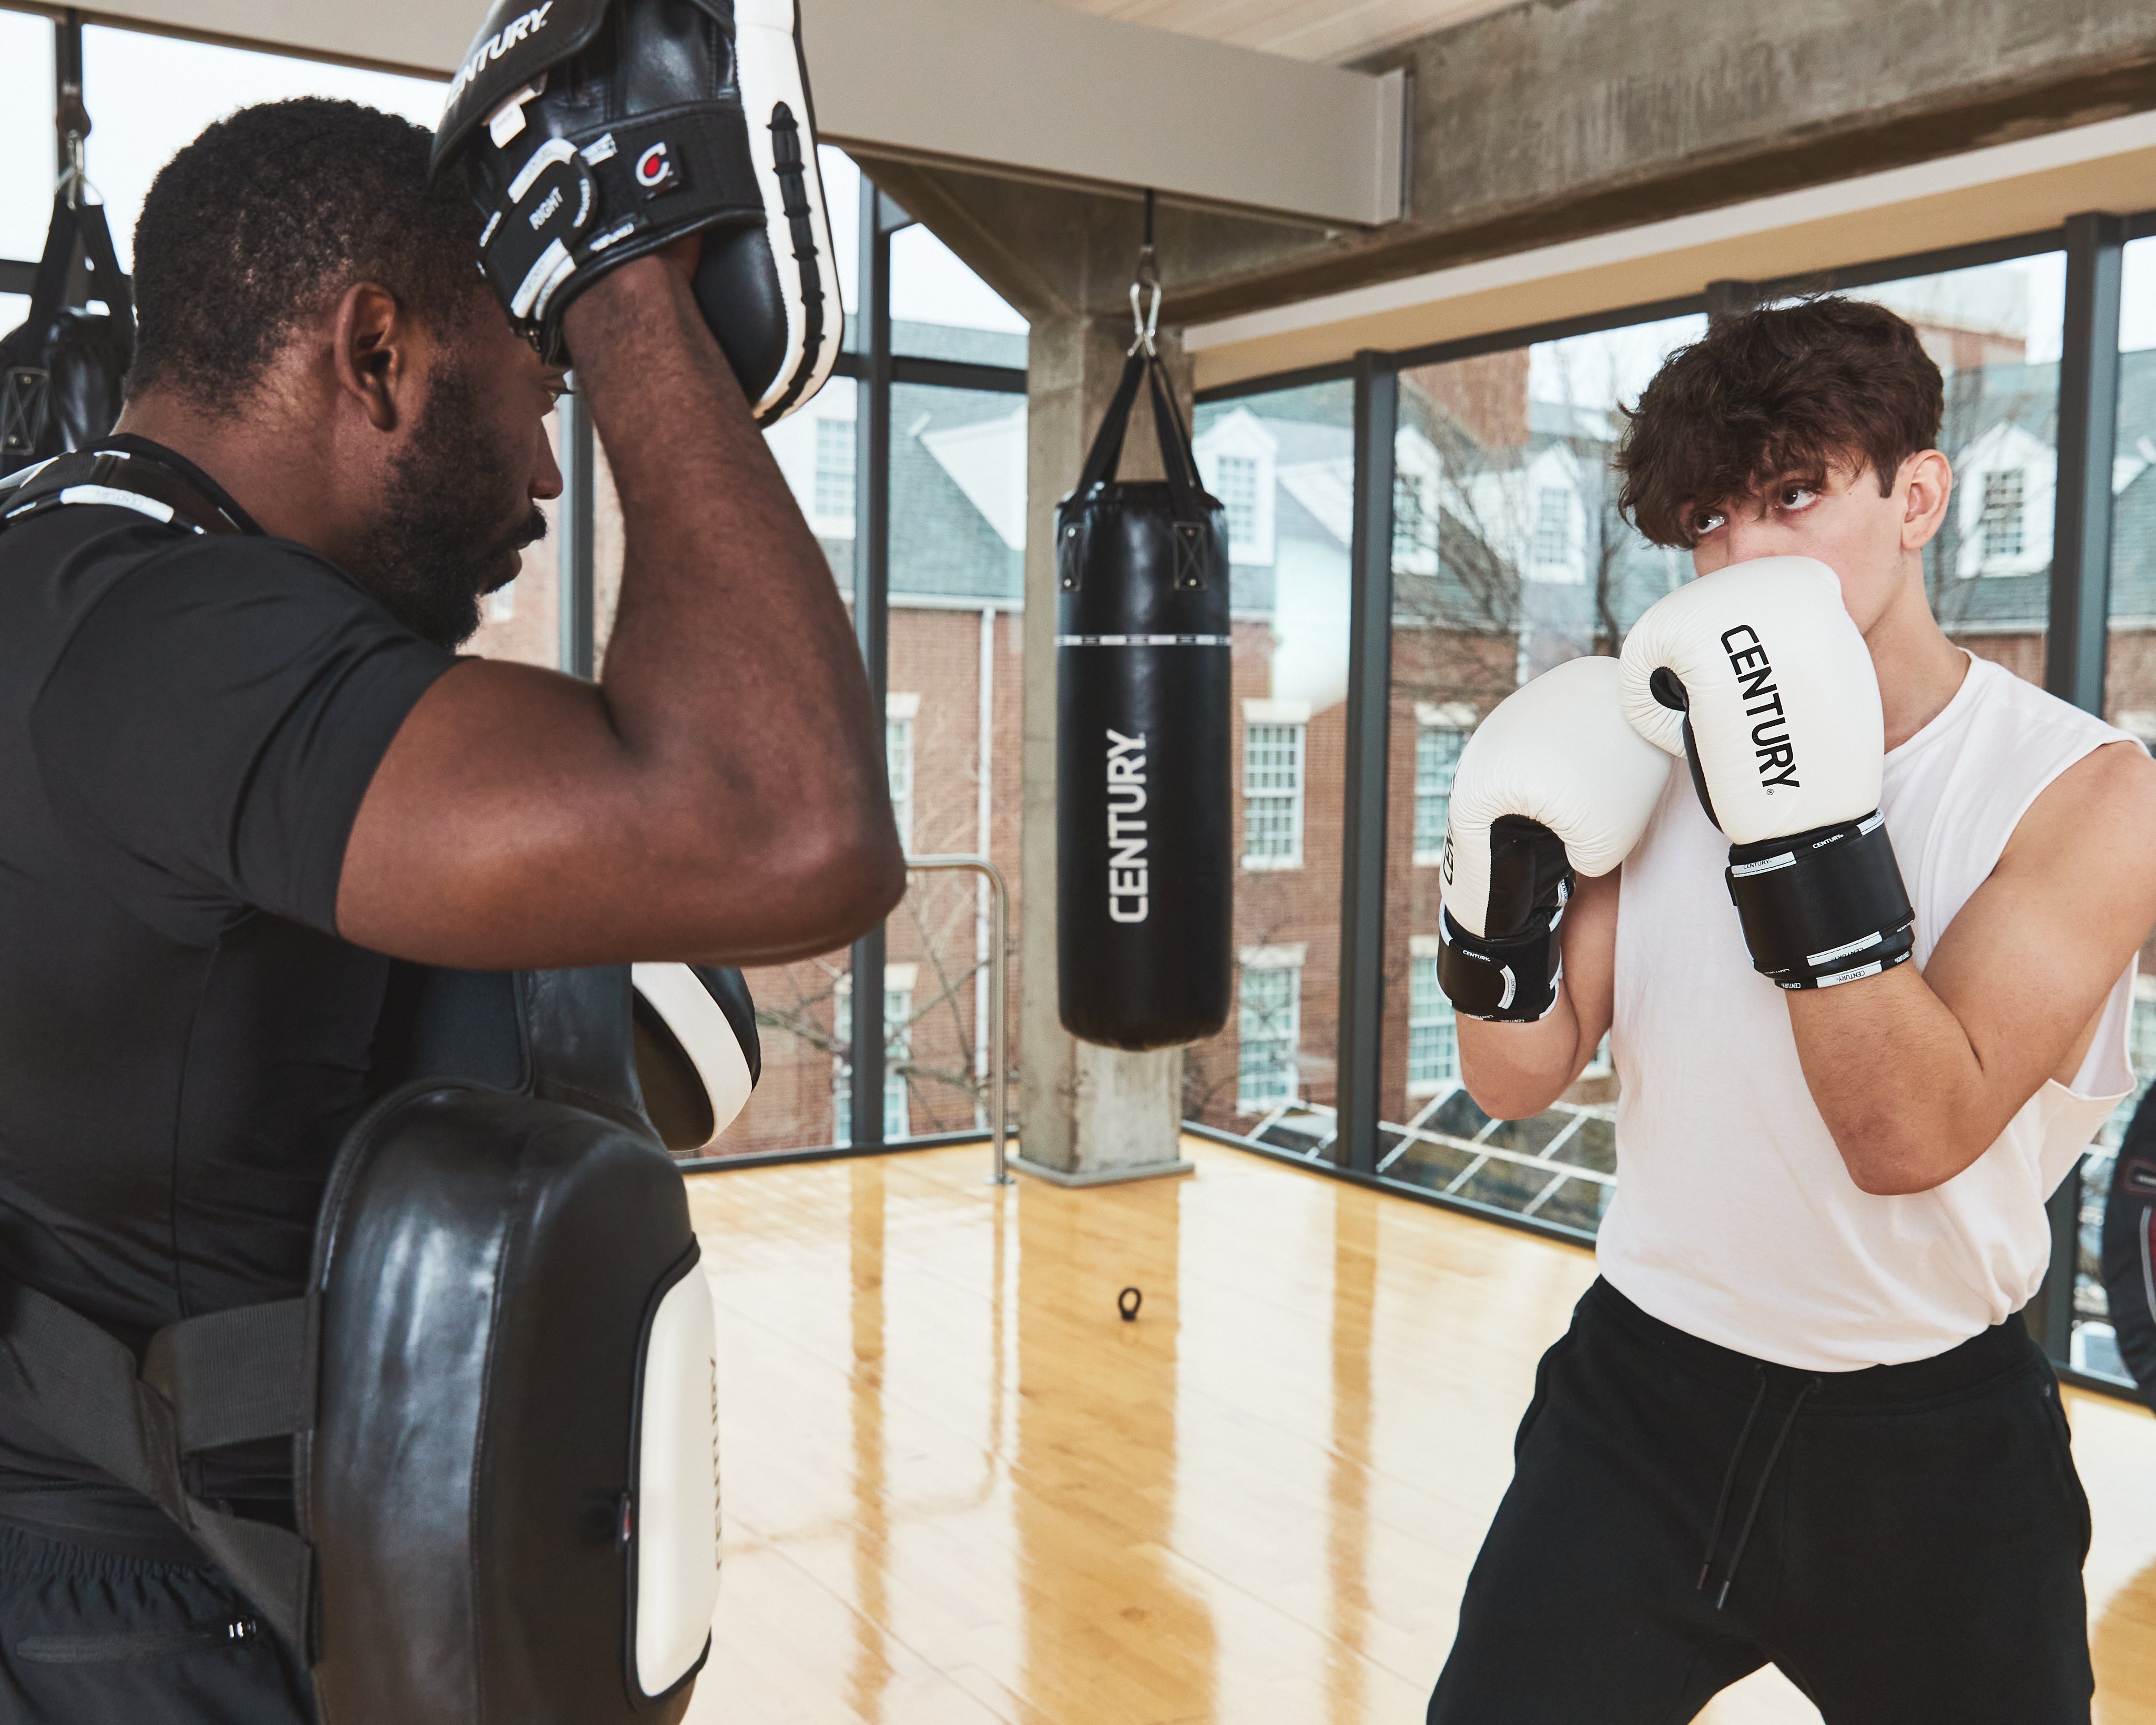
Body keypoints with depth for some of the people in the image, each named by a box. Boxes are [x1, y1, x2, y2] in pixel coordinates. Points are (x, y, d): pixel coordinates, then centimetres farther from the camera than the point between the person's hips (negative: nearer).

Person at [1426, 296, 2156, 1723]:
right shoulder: (1664, 747, -3)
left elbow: (1913, 1139, -24)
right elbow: (1521, 1081, -3)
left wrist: (1807, 824, -33)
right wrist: (1507, 881, -20)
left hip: (1934, 1440, -2)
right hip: (1644, 1391, 2)